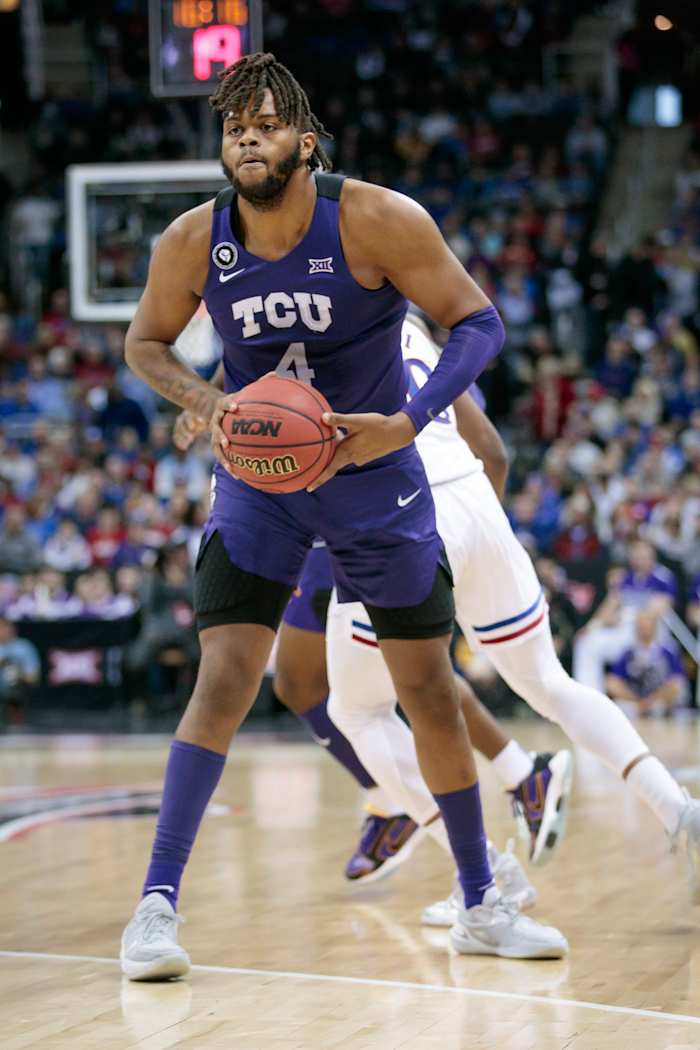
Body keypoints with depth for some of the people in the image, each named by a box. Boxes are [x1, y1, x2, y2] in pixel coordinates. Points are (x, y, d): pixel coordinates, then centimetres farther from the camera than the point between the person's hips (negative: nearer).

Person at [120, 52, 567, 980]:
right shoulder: (193, 244, -13)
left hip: (374, 470, 0)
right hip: (257, 476, 0)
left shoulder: (375, 221, -20)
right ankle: (157, 903, -8)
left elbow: (479, 323, -14)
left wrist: (409, 421, -27)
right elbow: (146, 343, 5)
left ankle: (480, 905, 19)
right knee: (225, 682, -13)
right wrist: (205, 402, -15)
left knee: (431, 690, 5)